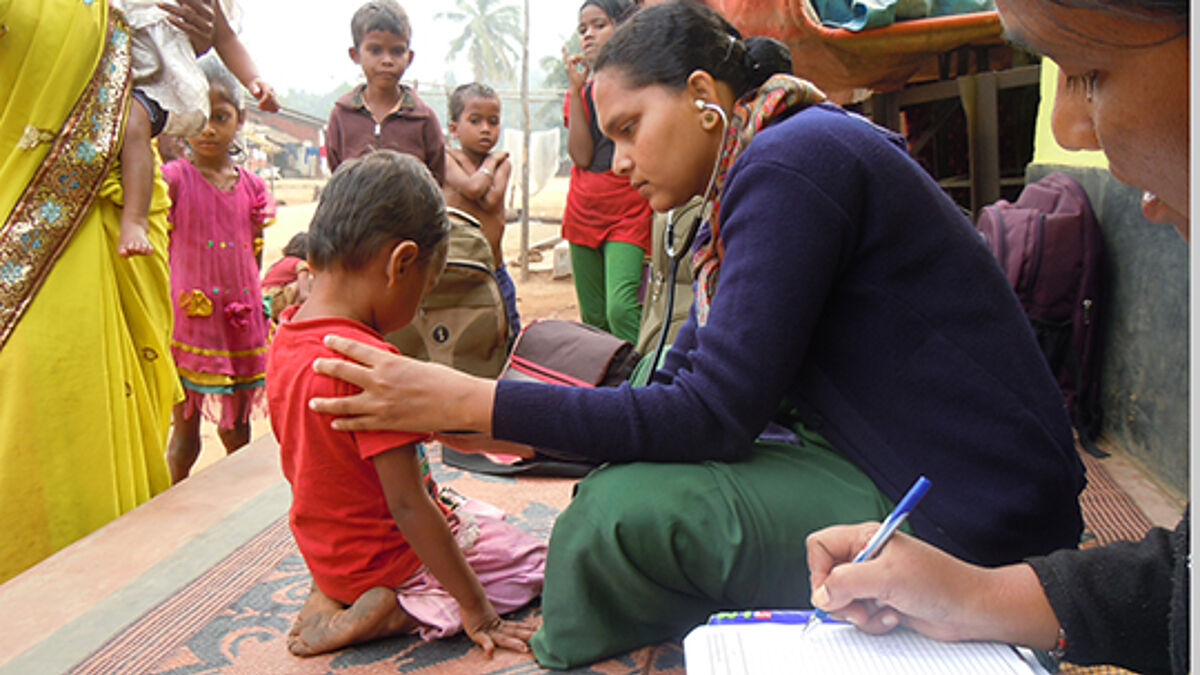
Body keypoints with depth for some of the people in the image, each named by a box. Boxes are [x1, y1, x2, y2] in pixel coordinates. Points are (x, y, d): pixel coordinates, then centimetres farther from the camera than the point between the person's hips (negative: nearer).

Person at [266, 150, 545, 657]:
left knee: (482, 518, 26)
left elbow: (302, 465, 9)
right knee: (543, 563, 4)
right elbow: (407, 505, -28)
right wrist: (477, 610, -18)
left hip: (328, 553, 9)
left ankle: (337, 597, 8)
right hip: (387, 563, -9)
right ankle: (382, 610, -8)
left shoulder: (286, 339, -2)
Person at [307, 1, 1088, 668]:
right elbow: (683, 377, 9)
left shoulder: (788, 163, -19)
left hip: (972, 520, -9)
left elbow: (712, 416, -23)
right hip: (887, 459, 10)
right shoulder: (775, 161, 11)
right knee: (625, 472, 6)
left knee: (627, 510, -20)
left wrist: (473, 403, -20)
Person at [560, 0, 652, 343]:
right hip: (584, 212, 5)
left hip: (629, 214, -5)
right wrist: (576, 89, -7)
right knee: (593, 320, 8)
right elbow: (582, 156, -5)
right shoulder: (578, 91, 12)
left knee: (621, 309, -21)